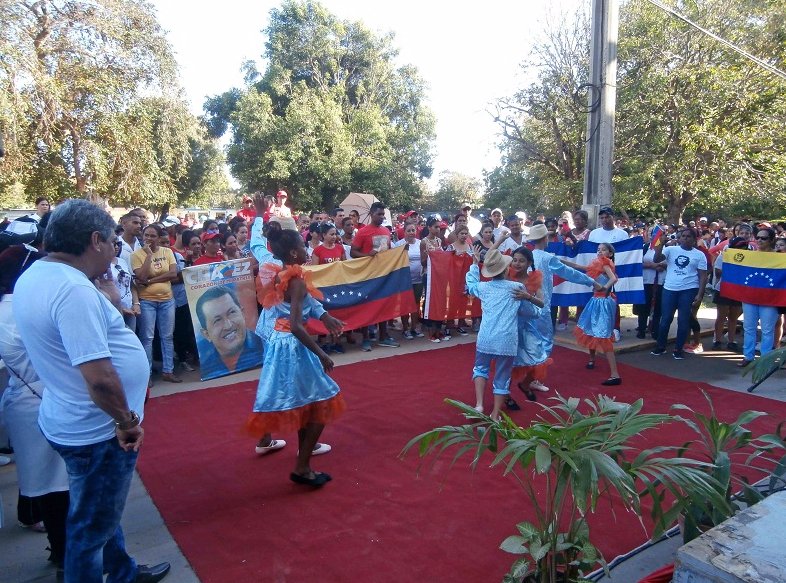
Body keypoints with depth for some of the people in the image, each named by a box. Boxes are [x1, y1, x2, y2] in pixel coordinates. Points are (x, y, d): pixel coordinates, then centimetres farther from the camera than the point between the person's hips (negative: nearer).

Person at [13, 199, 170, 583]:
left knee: (101, 511, 28)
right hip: (96, 431, -10)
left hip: (68, 420, 10)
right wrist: (128, 421, -18)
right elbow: (100, 377, -31)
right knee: (92, 525, 12)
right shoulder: (75, 289, -29)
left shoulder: (34, 274, 2)